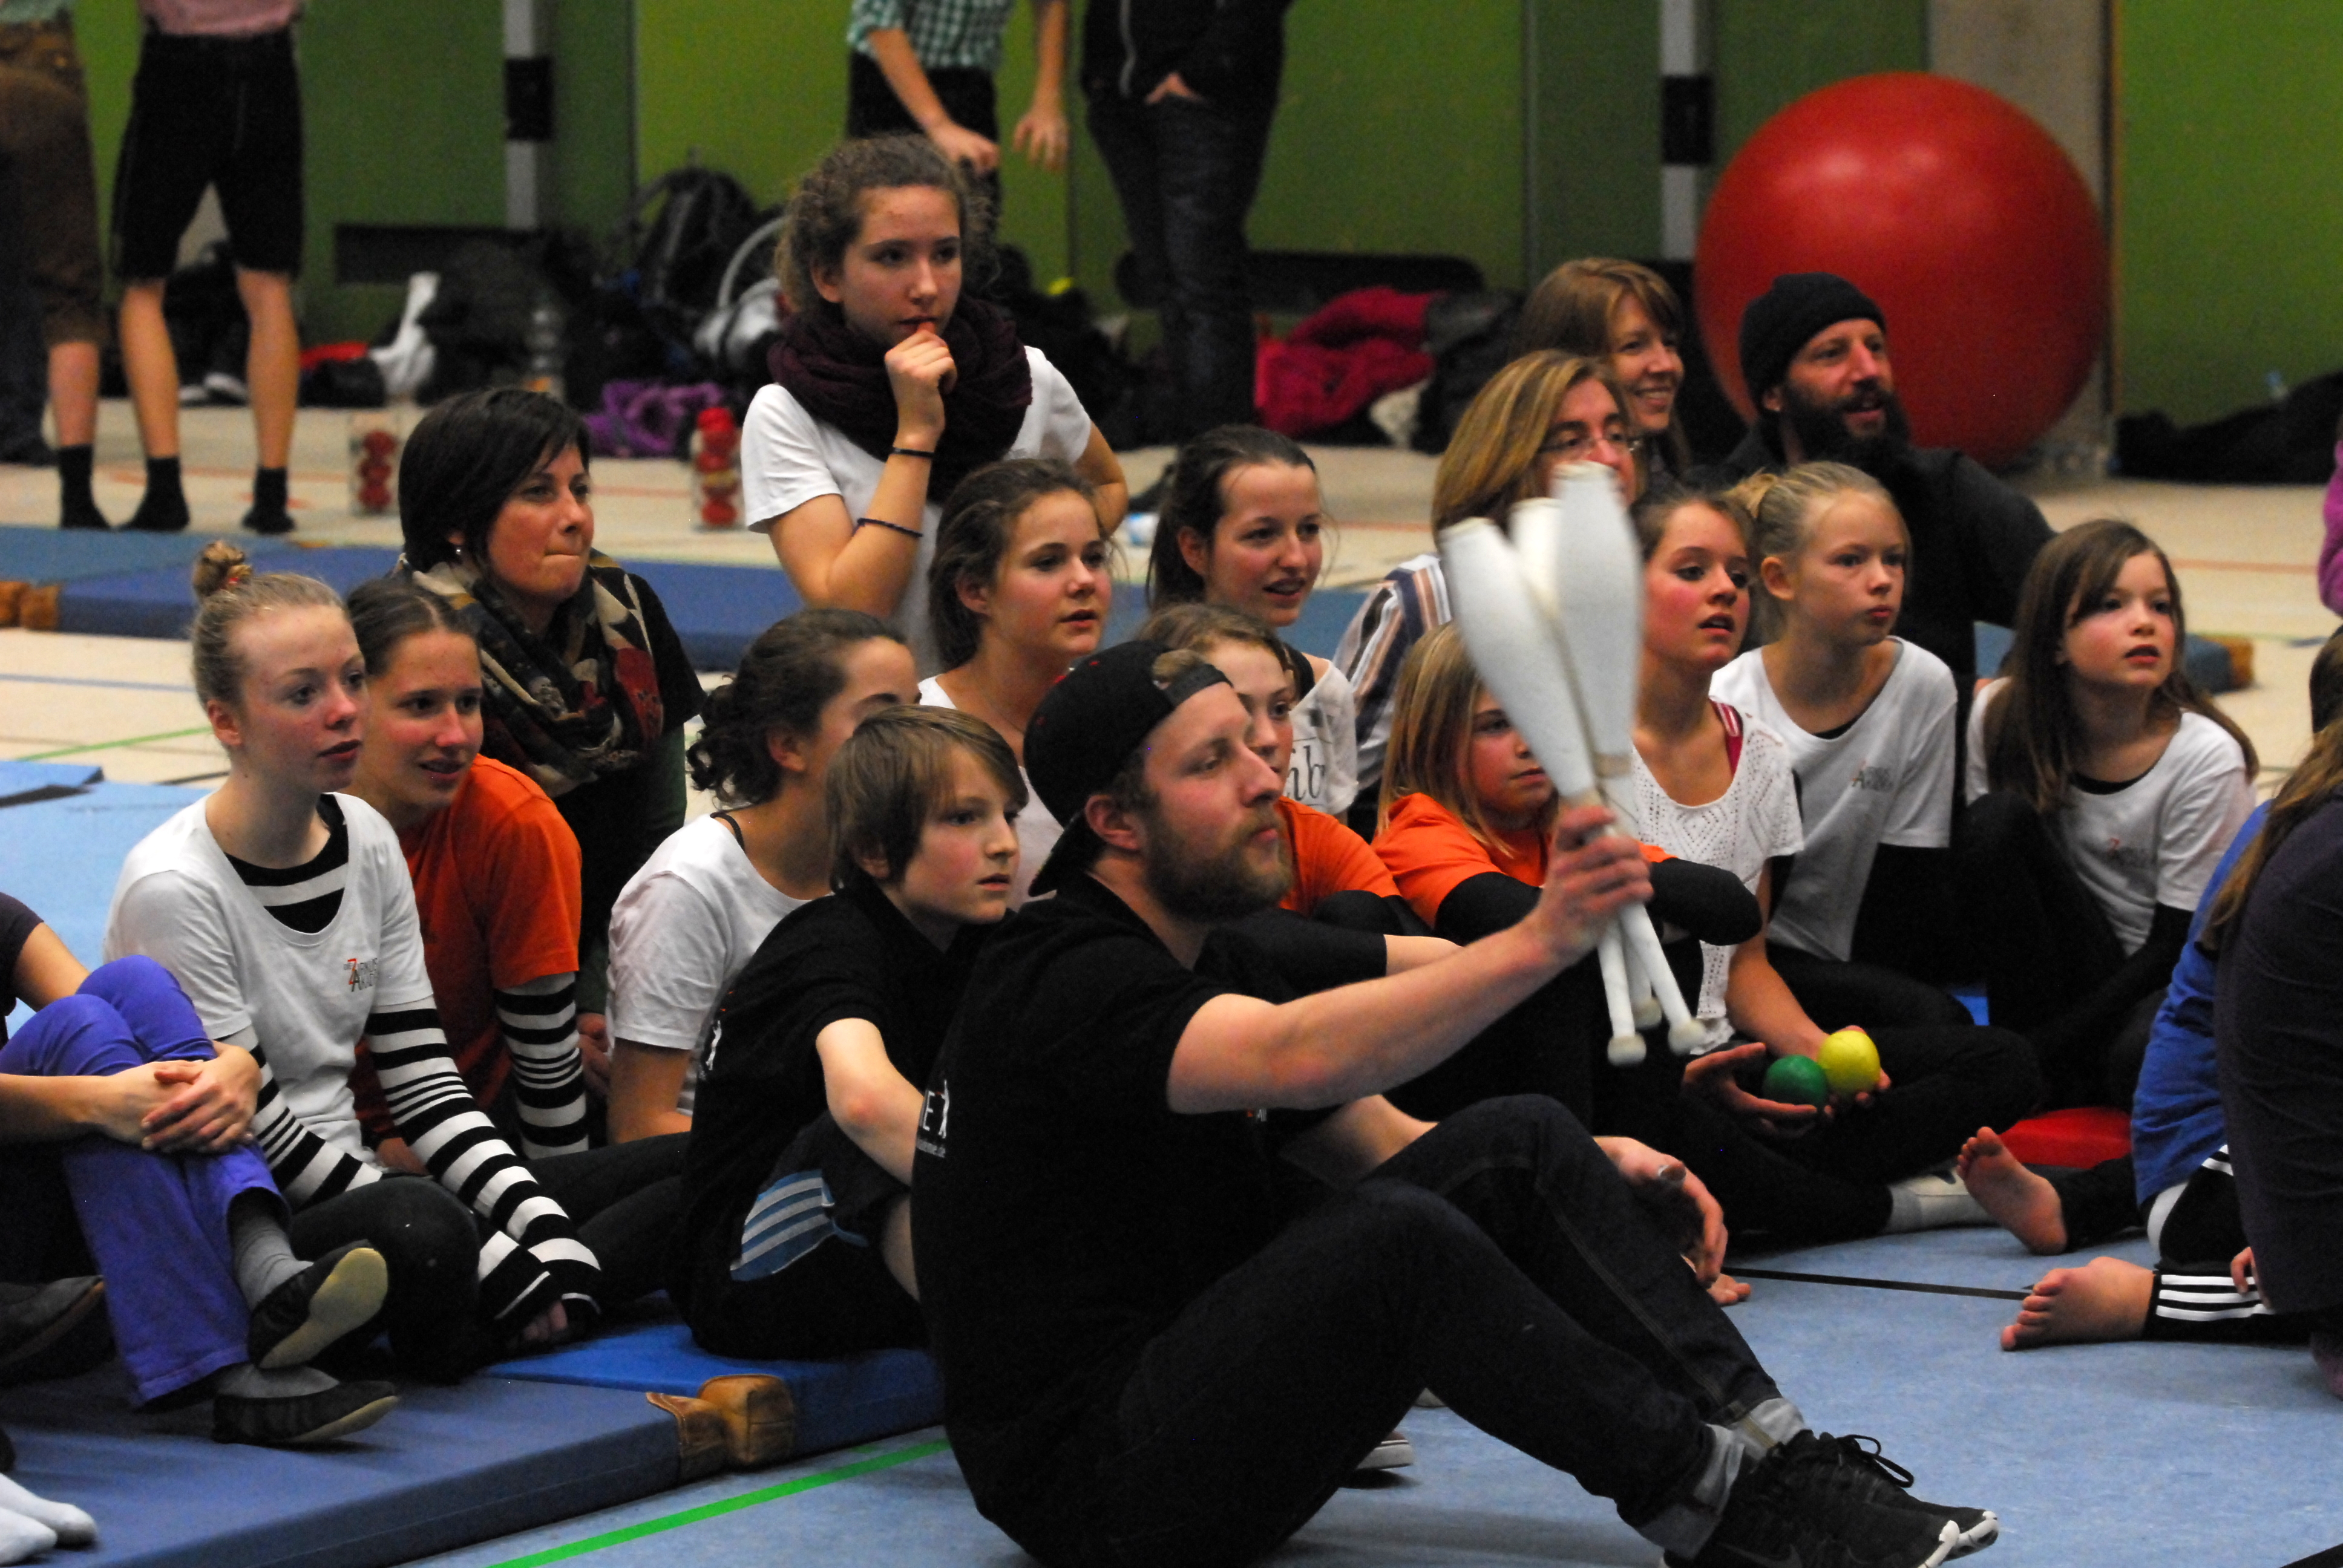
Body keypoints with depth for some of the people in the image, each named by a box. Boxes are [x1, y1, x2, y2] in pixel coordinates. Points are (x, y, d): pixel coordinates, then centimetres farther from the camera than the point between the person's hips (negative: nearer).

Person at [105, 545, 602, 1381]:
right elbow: (255, 1135, -17)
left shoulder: (368, 842, 6)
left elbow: (420, 1077, 7)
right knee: (420, 1227, -39)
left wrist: (542, 1225, -11)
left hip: (346, 1189, 8)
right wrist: (490, 1256, -22)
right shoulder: (171, 888, -16)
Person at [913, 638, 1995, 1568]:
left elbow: (1376, 1143, 15)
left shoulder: (1210, 966, 15)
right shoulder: (1066, 978, -17)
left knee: (1520, 1146, -6)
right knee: (1392, 1239, -32)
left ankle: (1771, 1454, -13)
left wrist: (1586, 1177, -4)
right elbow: (1299, 1060, -36)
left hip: (1204, 1382, 9)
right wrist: (1540, 943, -46)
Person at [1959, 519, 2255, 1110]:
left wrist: (2047, 1046, -20)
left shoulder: (2206, 758, -15)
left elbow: (2177, 945, -13)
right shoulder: (2002, 717, -7)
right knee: (2000, 819, -22)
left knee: (2141, 1058, -40)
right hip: (2070, 971, 4)